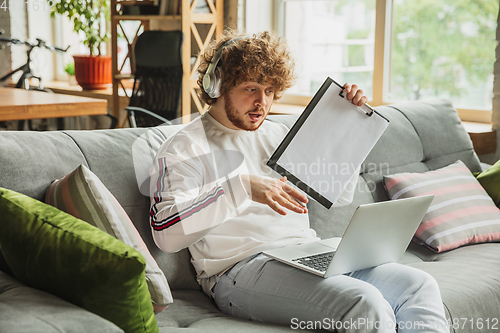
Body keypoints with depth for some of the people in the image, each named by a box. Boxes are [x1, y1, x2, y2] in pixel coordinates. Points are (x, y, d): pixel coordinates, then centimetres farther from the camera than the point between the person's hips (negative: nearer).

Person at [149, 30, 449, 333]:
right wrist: (241, 187, -24)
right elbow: (165, 232, -15)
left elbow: (339, 195, 28)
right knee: (366, 304, -29)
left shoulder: (278, 135, 23)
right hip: (242, 268, -7)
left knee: (420, 286, -13)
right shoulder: (185, 148, 1)